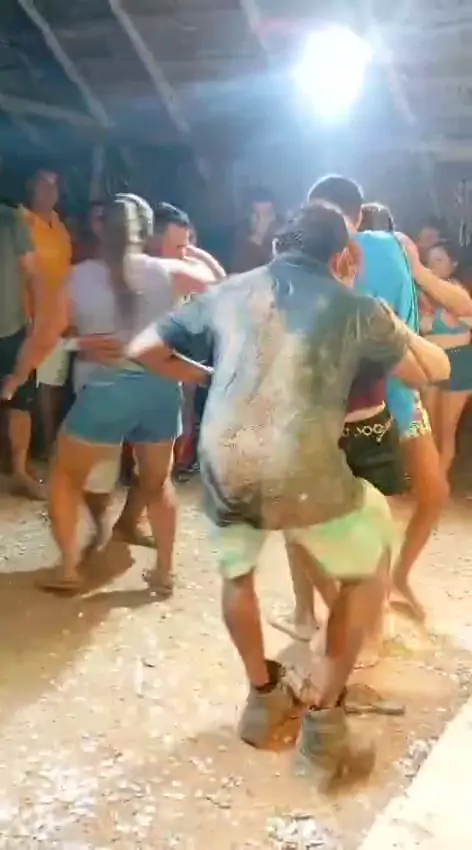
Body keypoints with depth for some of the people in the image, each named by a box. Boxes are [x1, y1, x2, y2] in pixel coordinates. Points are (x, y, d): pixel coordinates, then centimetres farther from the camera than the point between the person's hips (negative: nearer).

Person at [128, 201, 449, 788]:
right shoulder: (355, 308, 11)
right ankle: (324, 718, 23)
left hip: (223, 467, 3)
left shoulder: (230, 292, 18)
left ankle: (263, 697, 42)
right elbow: (435, 372, 21)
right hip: (304, 474, -3)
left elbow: (144, 350, 21)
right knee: (368, 572, 24)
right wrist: (395, 328, 38)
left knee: (237, 573, 33)